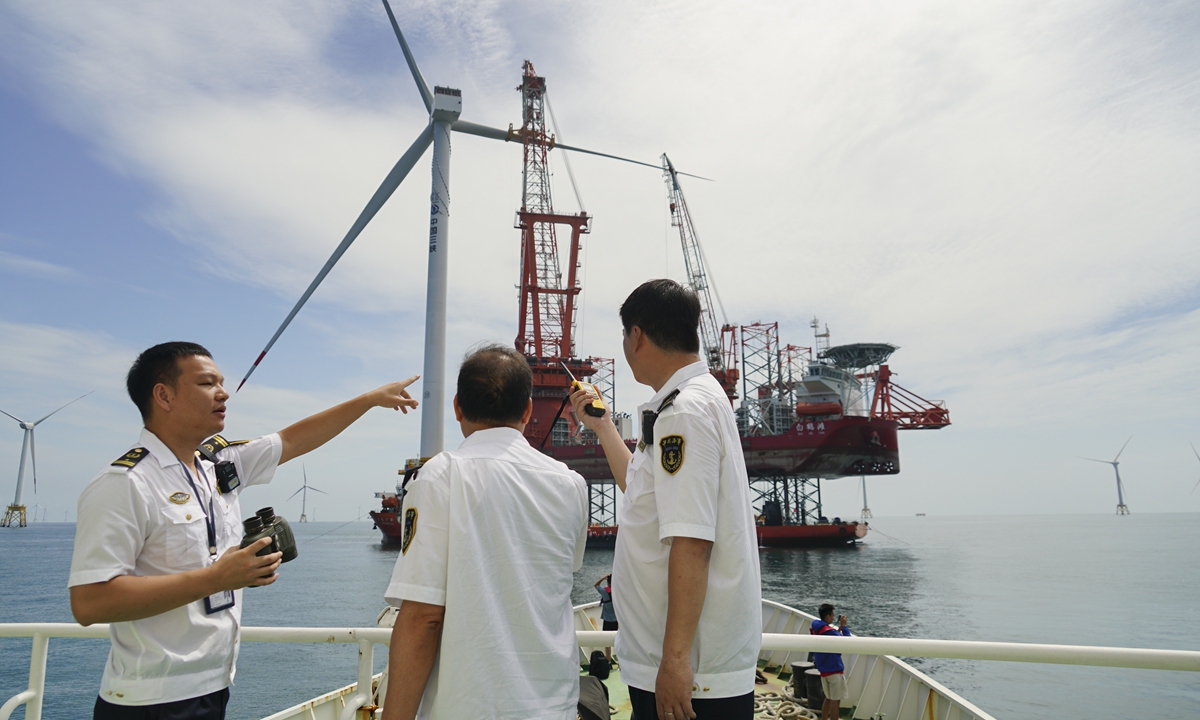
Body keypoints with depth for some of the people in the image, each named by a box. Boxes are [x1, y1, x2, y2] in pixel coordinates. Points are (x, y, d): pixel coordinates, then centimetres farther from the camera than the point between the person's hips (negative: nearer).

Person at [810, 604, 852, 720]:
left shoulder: (816, 630, 5)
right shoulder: (829, 631, -22)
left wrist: (839, 628, 10)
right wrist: (844, 626, -10)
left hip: (823, 670, 8)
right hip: (834, 670, -8)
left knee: (828, 698, 19)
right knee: (835, 701, 0)